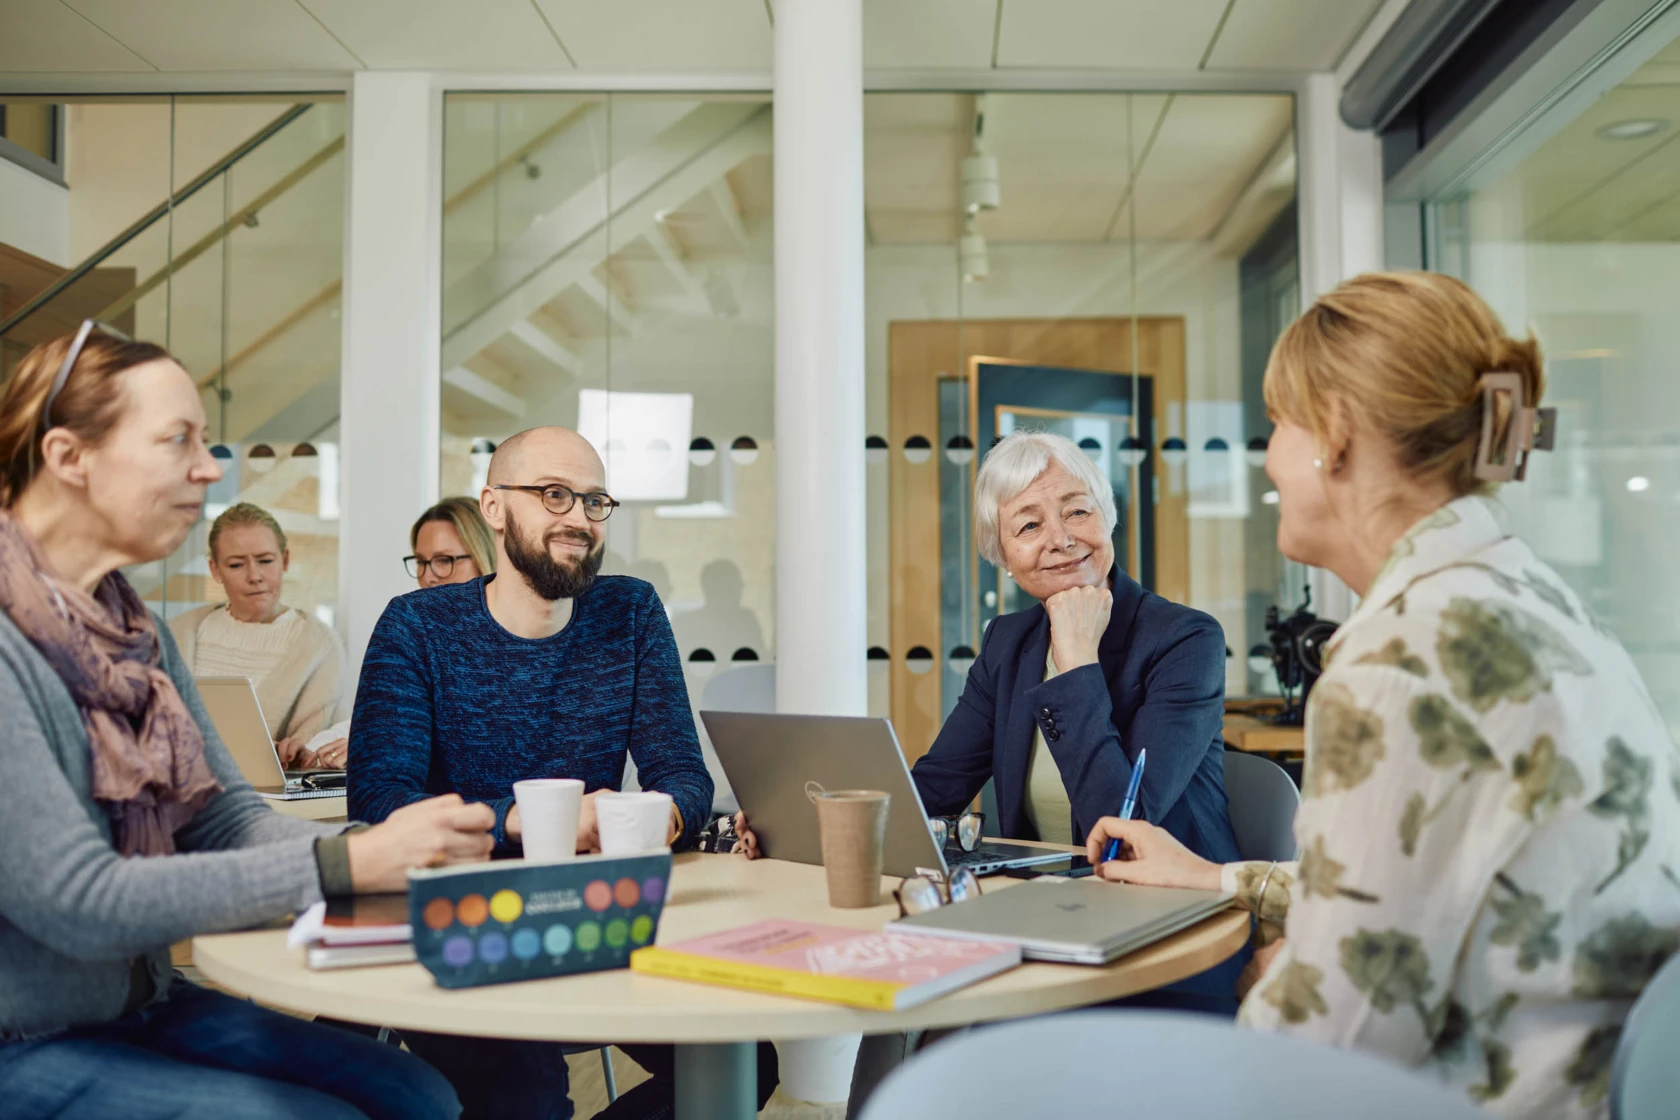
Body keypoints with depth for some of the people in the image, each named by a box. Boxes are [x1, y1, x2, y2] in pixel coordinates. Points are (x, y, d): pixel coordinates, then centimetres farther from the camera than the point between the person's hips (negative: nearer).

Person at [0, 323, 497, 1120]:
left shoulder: (138, 631, 7)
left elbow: (229, 819, 3)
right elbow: (80, 902, -25)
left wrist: (388, 848, -16)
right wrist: (348, 865, -29)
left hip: (145, 1005, 7)